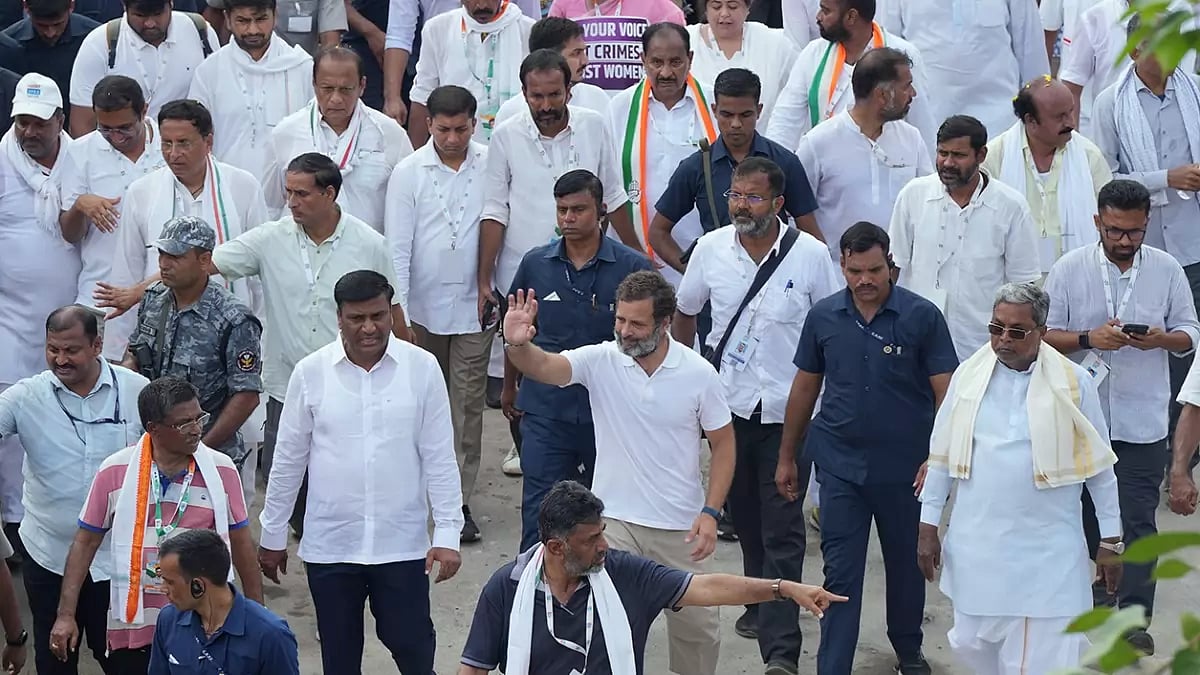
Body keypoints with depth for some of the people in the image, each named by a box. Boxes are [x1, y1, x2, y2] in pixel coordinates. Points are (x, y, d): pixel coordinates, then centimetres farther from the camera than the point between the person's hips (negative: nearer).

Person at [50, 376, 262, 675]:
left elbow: (241, 544, 6)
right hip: (134, 627, 0)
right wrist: (66, 615, -2)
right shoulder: (115, 472, -5)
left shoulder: (221, 470, -3)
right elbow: (85, 543, 2)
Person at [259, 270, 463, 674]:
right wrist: (273, 536, 8)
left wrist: (448, 534, -6)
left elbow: (439, 458, -2)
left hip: (402, 543, -1)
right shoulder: (311, 373, -5)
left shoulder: (422, 368, -6)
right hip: (329, 545, 1)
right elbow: (288, 461, 4)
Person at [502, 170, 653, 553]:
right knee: (539, 511, -3)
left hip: (609, 409, -1)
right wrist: (509, 387, 24)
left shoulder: (632, 268, -5)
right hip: (545, 409, 1)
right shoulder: (536, 264, 2)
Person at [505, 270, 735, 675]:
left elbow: (723, 443, -2)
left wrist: (711, 512, -11)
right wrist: (518, 345, -50)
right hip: (614, 520, 0)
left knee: (697, 624, 15)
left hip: (680, 526, 0)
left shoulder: (698, 373, -10)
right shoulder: (600, 361, -10)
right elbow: (545, 367, -27)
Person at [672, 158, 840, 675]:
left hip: (787, 410, -3)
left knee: (782, 529, -6)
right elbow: (684, 314, 15)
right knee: (745, 516, 17)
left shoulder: (811, 255, -9)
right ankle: (758, 602, 38)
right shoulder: (711, 249, 0)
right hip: (729, 404, 4)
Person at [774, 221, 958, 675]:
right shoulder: (823, 317, -1)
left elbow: (946, 391, -10)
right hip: (840, 465, 1)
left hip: (905, 467, -1)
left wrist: (939, 458, -21)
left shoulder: (922, 316, -9)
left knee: (906, 563, 17)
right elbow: (805, 387, 10)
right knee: (840, 573, -1)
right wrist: (787, 458, 13)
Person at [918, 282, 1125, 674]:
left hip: (1047, 552, -3)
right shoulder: (969, 375, 2)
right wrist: (928, 527, 9)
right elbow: (941, 457, 10)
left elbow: (1099, 467, 2)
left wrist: (1111, 541, 4)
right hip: (977, 546, 3)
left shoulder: (1074, 383, -4)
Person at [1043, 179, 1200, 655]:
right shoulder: (1070, 269, -4)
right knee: (1088, 511, 16)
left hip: (1141, 420, -1)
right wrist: (1090, 339, -19)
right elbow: (1044, 335, -2)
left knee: (1137, 521, -4)